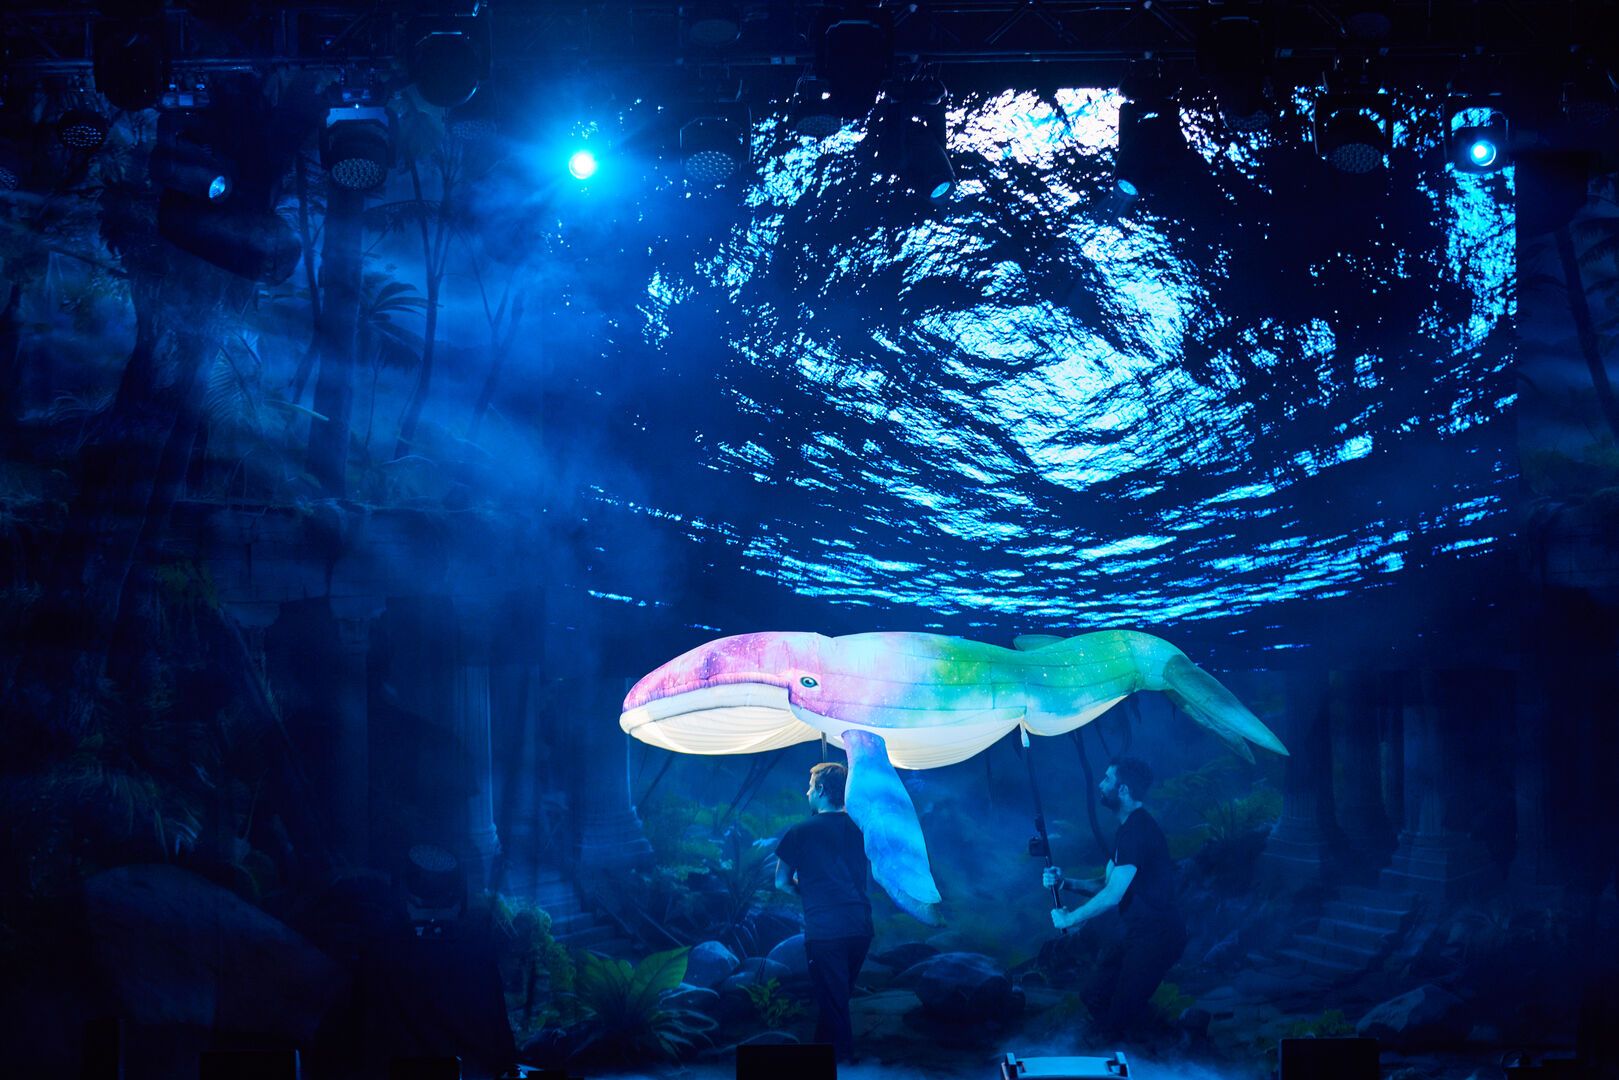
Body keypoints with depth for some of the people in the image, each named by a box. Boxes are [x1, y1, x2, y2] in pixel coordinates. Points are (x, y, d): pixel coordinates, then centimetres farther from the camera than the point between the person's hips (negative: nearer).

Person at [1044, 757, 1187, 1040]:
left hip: (1155, 937, -10)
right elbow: (1108, 884, 19)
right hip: (1139, 932, 10)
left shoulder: (1137, 830, -20)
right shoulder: (1129, 827, 13)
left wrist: (1069, 918, -11)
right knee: (1097, 1000, 14)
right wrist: (1064, 882, 7)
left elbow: (1112, 895, -22)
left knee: (1119, 1020, -7)